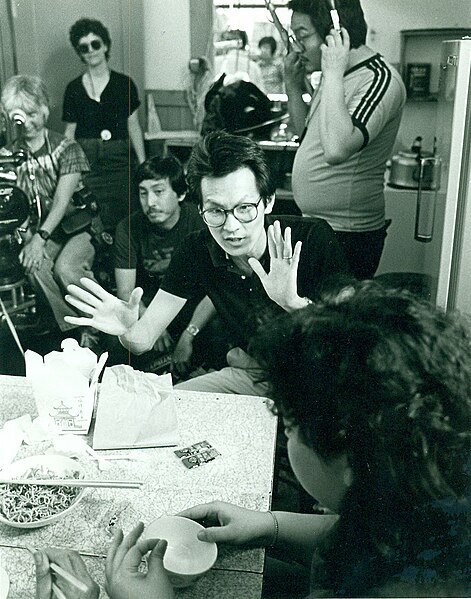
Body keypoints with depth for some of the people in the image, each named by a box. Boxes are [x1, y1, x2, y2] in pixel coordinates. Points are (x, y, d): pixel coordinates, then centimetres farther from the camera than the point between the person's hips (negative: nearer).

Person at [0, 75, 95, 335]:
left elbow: (62, 201, -19)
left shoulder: (66, 148, -9)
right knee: (33, 266, -28)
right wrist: (24, 234, -27)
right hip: (38, 229, 3)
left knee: (65, 268, -30)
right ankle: (68, 327, -8)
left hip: (77, 223, -3)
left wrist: (40, 237, -31)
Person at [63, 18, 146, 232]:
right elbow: (70, 130, 10)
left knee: (124, 220, -4)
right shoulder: (73, 88, 7)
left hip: (119, 160, 0)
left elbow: (133, 126, 7)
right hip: (86, 162, 0)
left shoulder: (124, 84, 6)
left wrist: (143, 164, 3)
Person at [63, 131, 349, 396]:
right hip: (247, 374, 4)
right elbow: (145, 338, -6)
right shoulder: (197, 249, -7)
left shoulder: (313, 238, -19)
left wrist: (294, 302, -38)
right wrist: (129, 330, -31)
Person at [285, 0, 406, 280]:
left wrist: (333, 75, -27)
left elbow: (335, 149, -35)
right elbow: (306, 133, 23)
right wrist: (294, 86, 9)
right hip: (315, 226, 9)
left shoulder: (380, 80, -19)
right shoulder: (338, 76, 10)